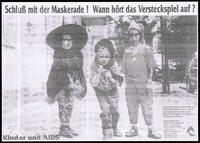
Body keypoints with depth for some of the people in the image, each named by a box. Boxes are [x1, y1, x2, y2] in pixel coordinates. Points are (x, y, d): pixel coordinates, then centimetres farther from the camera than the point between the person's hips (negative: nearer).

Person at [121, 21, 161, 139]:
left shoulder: (145, 49, -1)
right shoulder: (127, 51, 10)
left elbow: (151, 68, -2)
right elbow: (125, 70, 12)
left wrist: (149, 82, -8)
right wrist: (126, 84, 8)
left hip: (143, 84, -4)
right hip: (130, 84, 4)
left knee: (147, 107, 0)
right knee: (132, 108, 9)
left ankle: (150, 130, 7)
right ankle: (134, 129, 20)